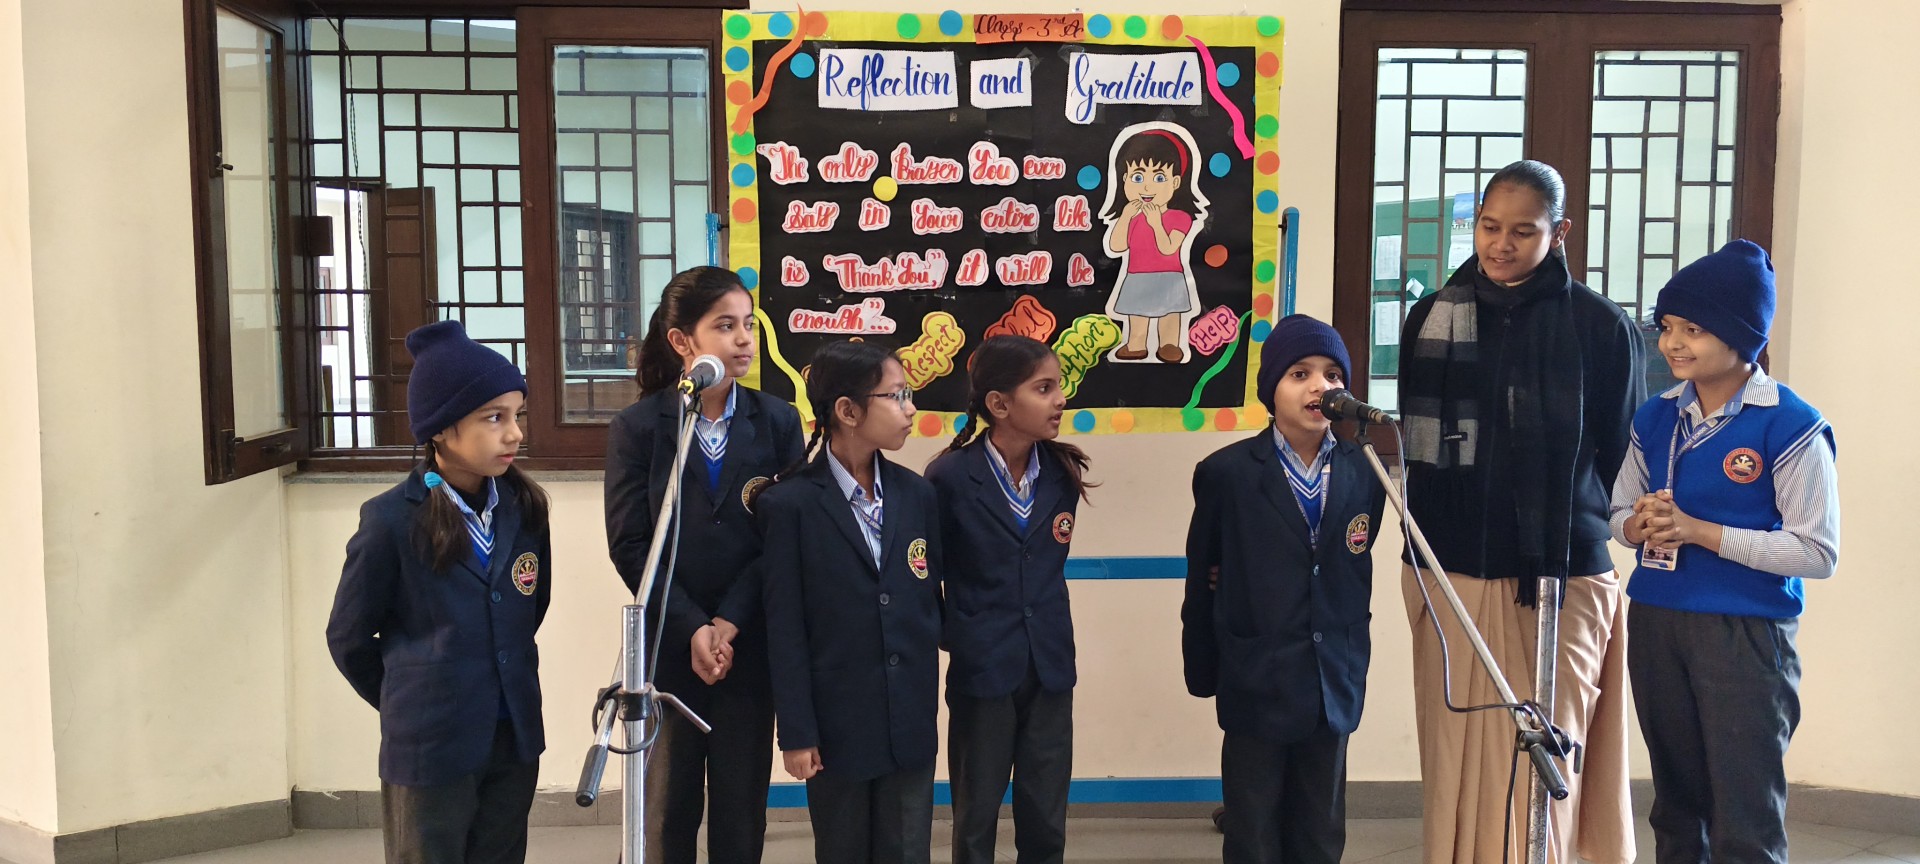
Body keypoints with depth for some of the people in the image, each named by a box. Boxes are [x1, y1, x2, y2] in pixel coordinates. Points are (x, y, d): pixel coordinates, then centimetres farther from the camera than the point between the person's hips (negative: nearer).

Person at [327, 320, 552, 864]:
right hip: (429, 747, -4)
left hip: (515, 739, 4)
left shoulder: (523, 507, -1)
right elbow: (348, 639, -2)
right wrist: (409, 705, 9)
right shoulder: (392, 520, -13)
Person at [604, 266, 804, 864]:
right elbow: (631, 544, -7)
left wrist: (729, 624, -13)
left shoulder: (777, 422, 1)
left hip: (750, 648, 1)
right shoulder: (637, 427, -2)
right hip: (668, 647, -1)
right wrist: (692, 629, -15)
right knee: (668, 811, 11)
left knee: (742, 811, 9)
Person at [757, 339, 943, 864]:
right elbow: (785, 628, -9)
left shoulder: (917, 494, 4)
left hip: (911, 722, 3)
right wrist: (796, 733, -9)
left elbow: (932, 597, 8)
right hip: (837, 723, -3)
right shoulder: (790, 504, -9)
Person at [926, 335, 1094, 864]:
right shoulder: (951, 476, -14)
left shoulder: (1063, 471, 0)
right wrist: (956, 634, -2)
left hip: (1050, 665, 3)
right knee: (975, 818, 12)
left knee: (1046, 821, 11)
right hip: (981, 667, -3)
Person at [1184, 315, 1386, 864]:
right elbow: (1202, 583, -1)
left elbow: (1353, 567, 9)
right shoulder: (1226, 473, -9)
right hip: (1257, 687, -3)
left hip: (1334, 687, 3)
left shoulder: (1365, 472, 0)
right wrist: (1202, 673, 4)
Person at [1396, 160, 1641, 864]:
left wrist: (1562, 535, 4)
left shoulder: (1600, 325, 0)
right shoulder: (1434, 316, 9)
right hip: (1449, 574, 3)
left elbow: (1622, 456, 5)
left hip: (1561, 581, -2)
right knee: (1455, 760, 5)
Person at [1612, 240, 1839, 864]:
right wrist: (1639, 526, -9)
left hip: (1746, 631, -5)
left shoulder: (1790, 427, -11)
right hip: (1655, 623, 6)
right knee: (1676, 803, 18)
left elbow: (1818, 552, -14)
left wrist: (1700, 532, -19)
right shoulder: (1654, 419, 6)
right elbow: (1619, 513, 15)